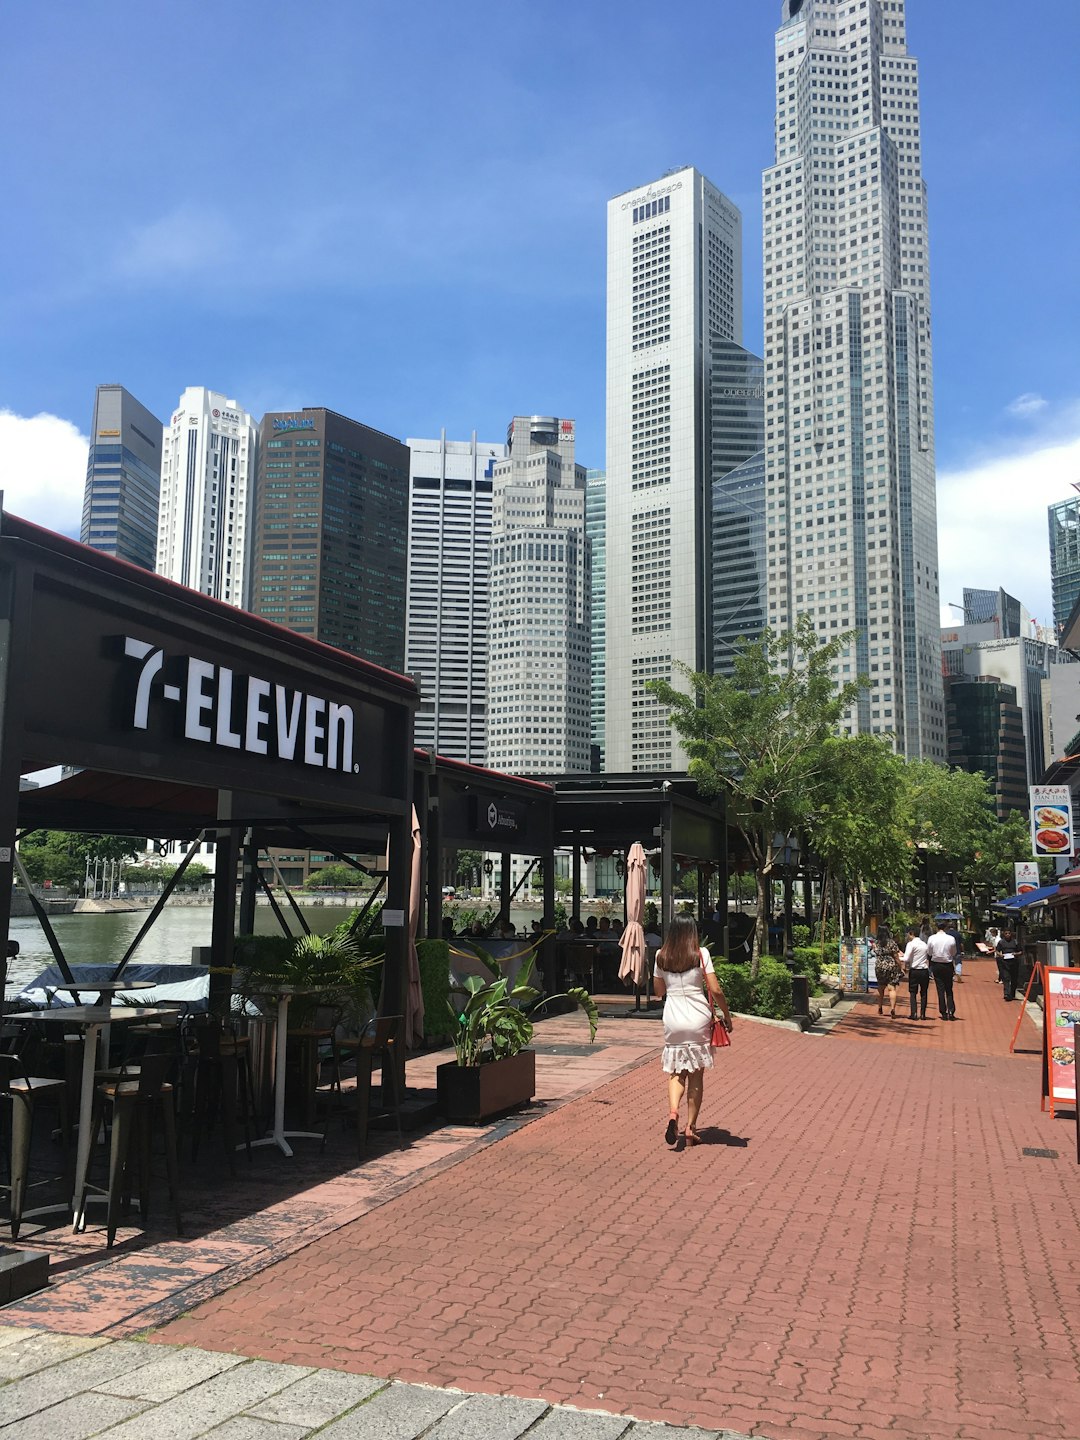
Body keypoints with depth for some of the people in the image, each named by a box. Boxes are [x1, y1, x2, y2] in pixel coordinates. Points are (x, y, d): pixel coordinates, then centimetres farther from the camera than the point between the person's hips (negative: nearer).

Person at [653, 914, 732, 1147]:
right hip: (698, 1020, -2)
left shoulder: (662, 957, 3)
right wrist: (727, 1014, 4)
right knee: (696, 1075, 9)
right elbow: (715, 990, -7)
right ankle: (691, 1128, 11)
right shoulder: (701, 954, -5)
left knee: (676, 1072, 10)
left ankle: (673, 1112, -17)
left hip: (673, 1020, 2)